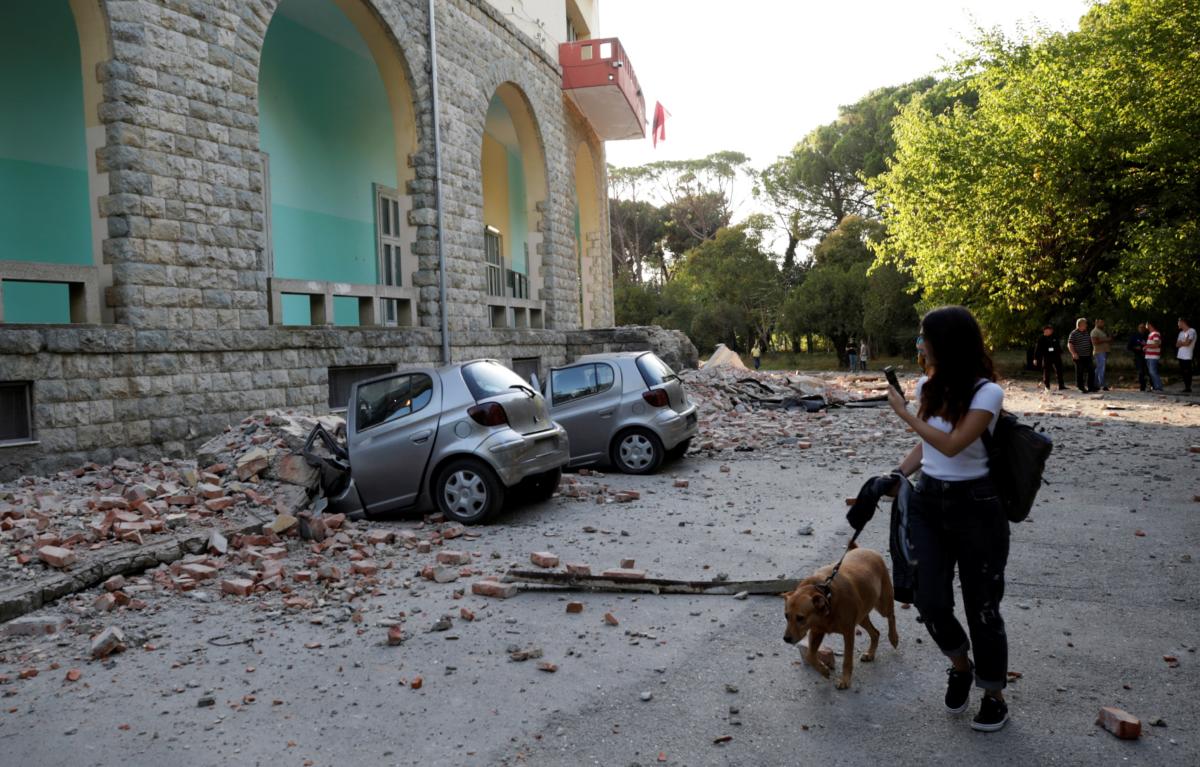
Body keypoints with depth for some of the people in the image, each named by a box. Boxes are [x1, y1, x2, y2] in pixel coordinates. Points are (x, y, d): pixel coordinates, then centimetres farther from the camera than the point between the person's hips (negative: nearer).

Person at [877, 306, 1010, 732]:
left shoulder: (987, 392, -15)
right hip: (928, 500, 5)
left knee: (981, 606, 6)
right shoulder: (928, 386, 5)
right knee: (931, 602, 0)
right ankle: (961, 667, 31)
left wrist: (904, 414, -17)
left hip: (975, 505, -5)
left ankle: (994, 696, 27)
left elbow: (952, 444, -25)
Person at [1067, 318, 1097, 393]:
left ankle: (1091, 387, 11)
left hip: (1087, 356, 7)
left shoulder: (1086, 333, 15)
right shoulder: (1074, 333, -7)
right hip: (1079, 357, -7)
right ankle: (1081, 388, 6)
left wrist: (1091, 353, 22)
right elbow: (1069, 344, -13)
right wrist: (1073, 353, -23)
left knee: (1091, 371, 4)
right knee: (1080, 372, -1)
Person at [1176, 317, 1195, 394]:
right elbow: (1177, 344, 9)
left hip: (1187, 356, -7)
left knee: (1187, 372, -5)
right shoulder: (1181, 332, 17)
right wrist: (1184, 343, -9)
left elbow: (1187, 343, -14)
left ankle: (1188, 388, -1)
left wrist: (1181, 343, 4)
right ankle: (1186, 388, 13)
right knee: (1183, 372, 8)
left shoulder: (1192, 331, -7)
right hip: (1180, 356, 7)